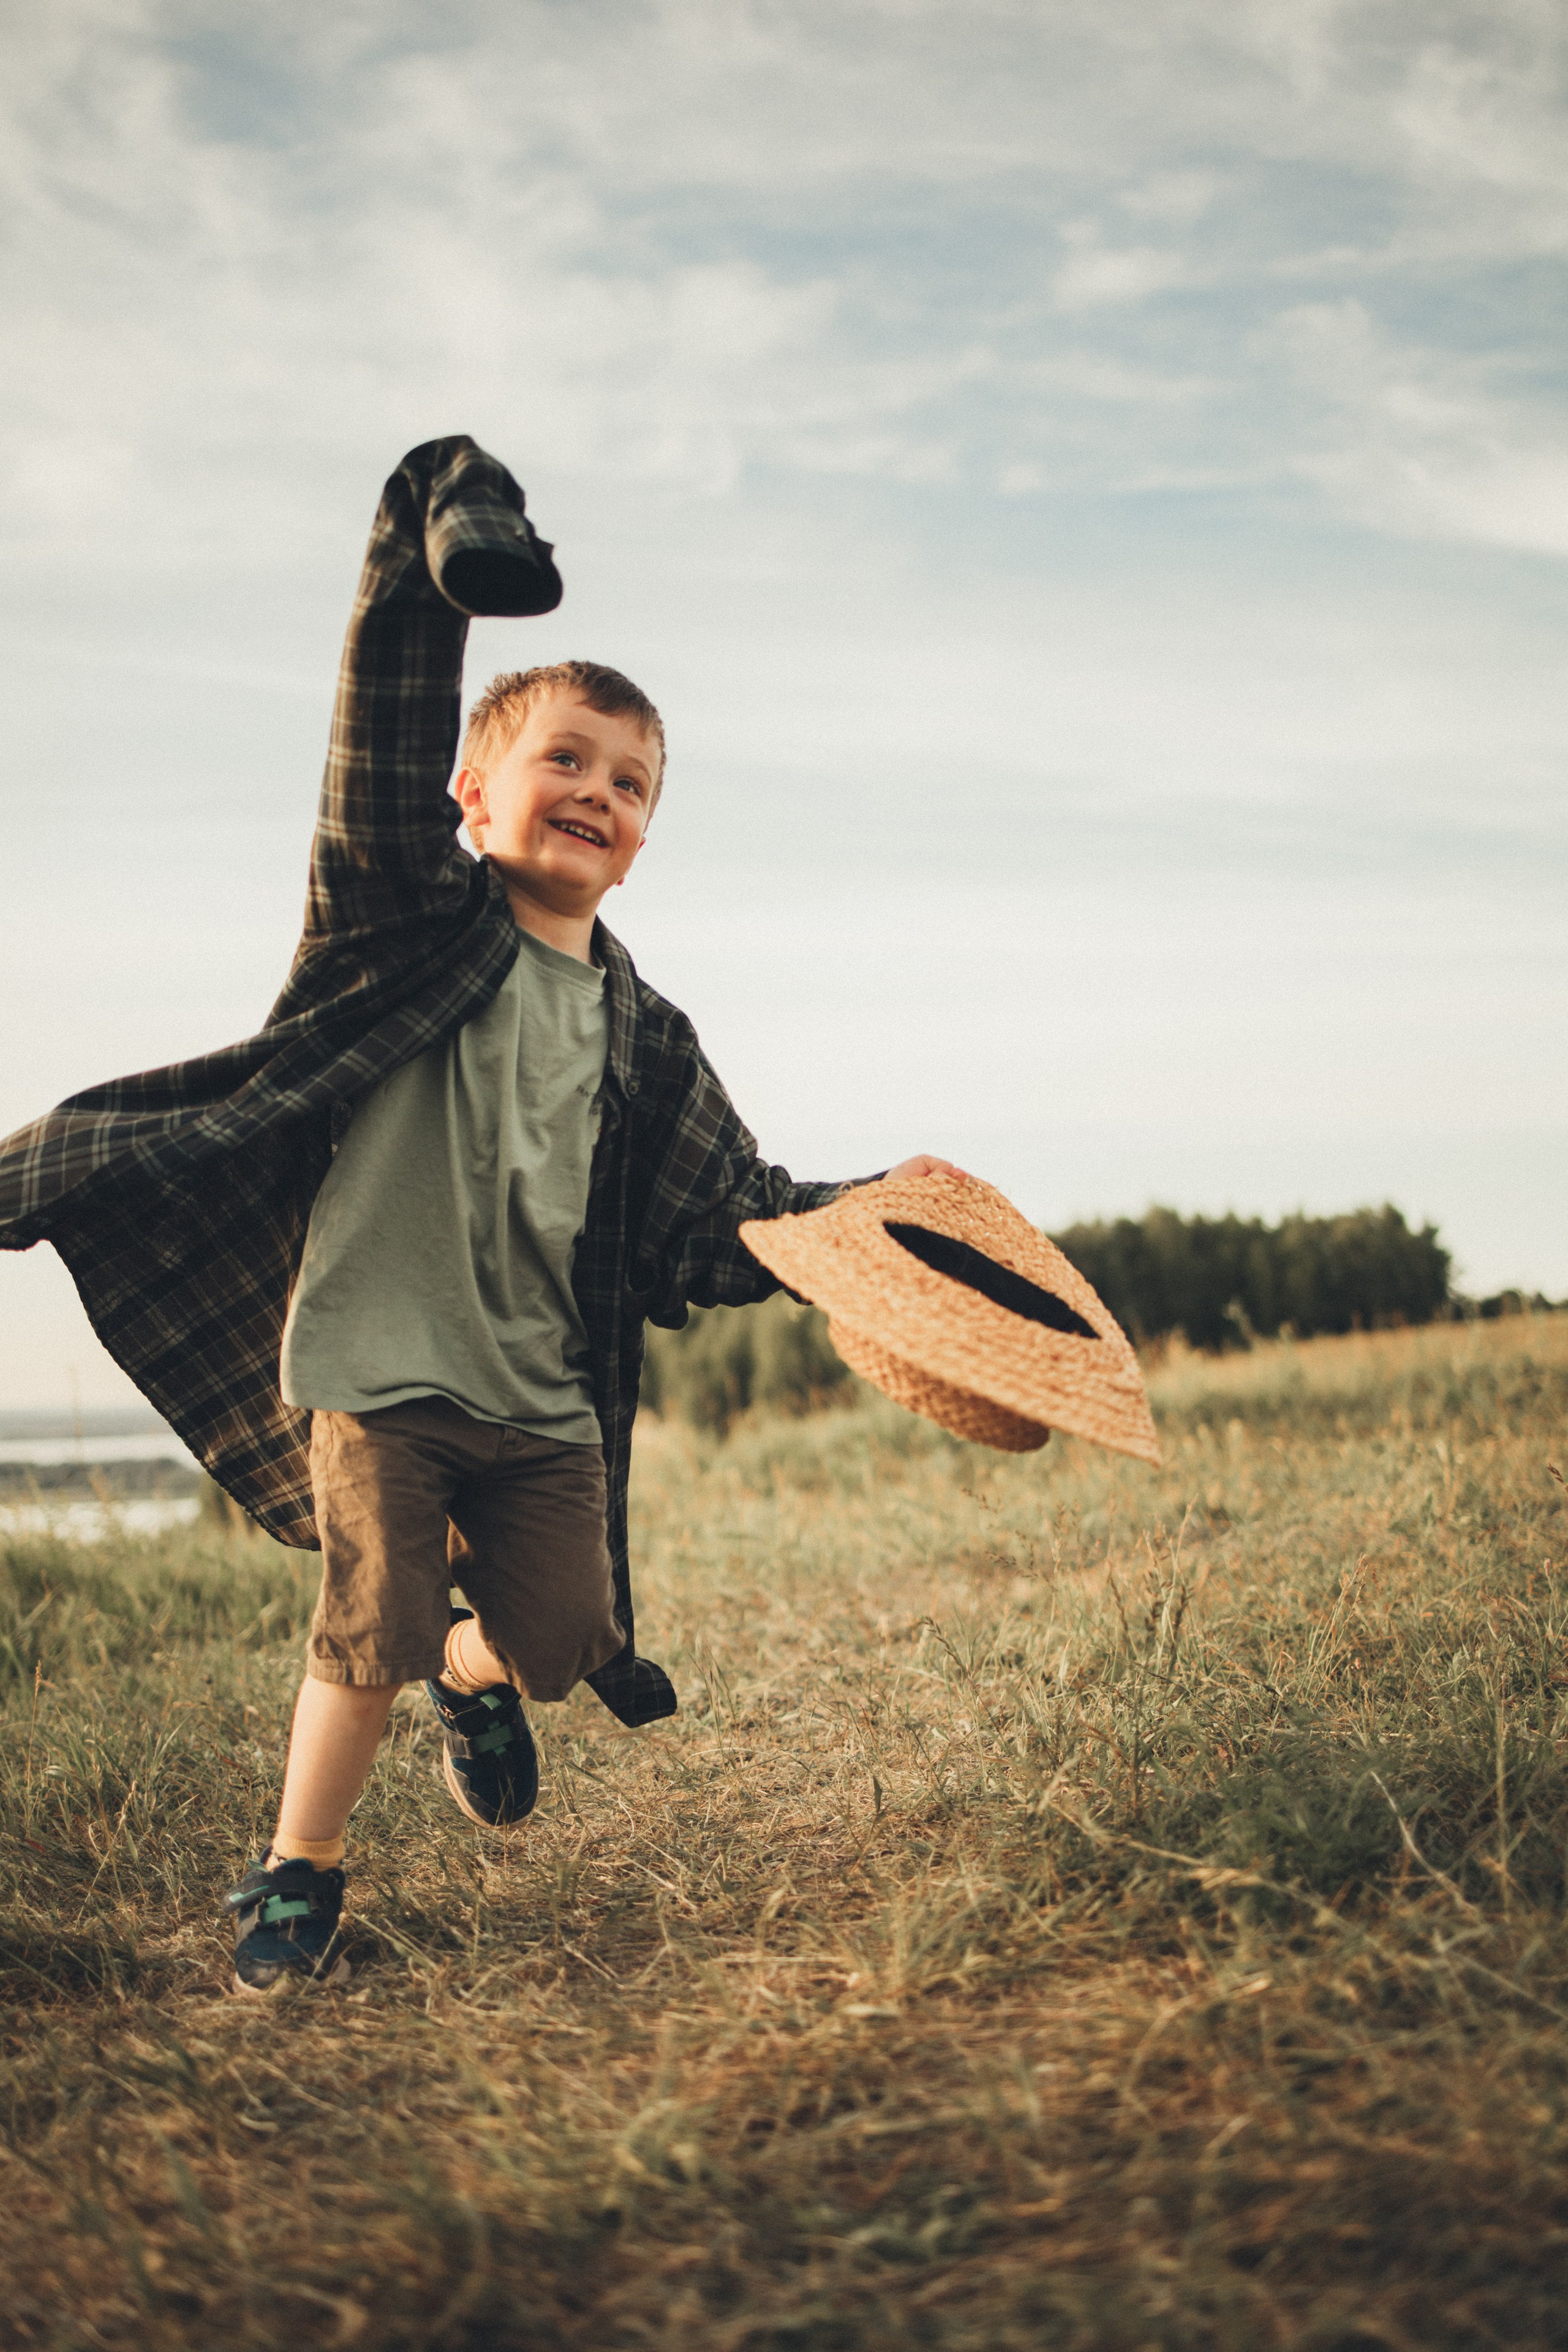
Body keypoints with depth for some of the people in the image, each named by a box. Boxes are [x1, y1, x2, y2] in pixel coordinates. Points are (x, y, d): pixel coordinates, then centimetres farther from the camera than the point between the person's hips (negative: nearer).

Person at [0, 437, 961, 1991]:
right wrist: (425, 574, -31)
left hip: (545, 1392, 5)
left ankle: (471, 1677, 42)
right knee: (373, 1630, -7)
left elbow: (728, 1221, 13)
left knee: (560, 1643, 5)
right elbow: (382, 752, -18)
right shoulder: (412, 919, -3)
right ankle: (297, 1878, 16)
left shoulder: (642, 1037, 9)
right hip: (380, 1358, -4)